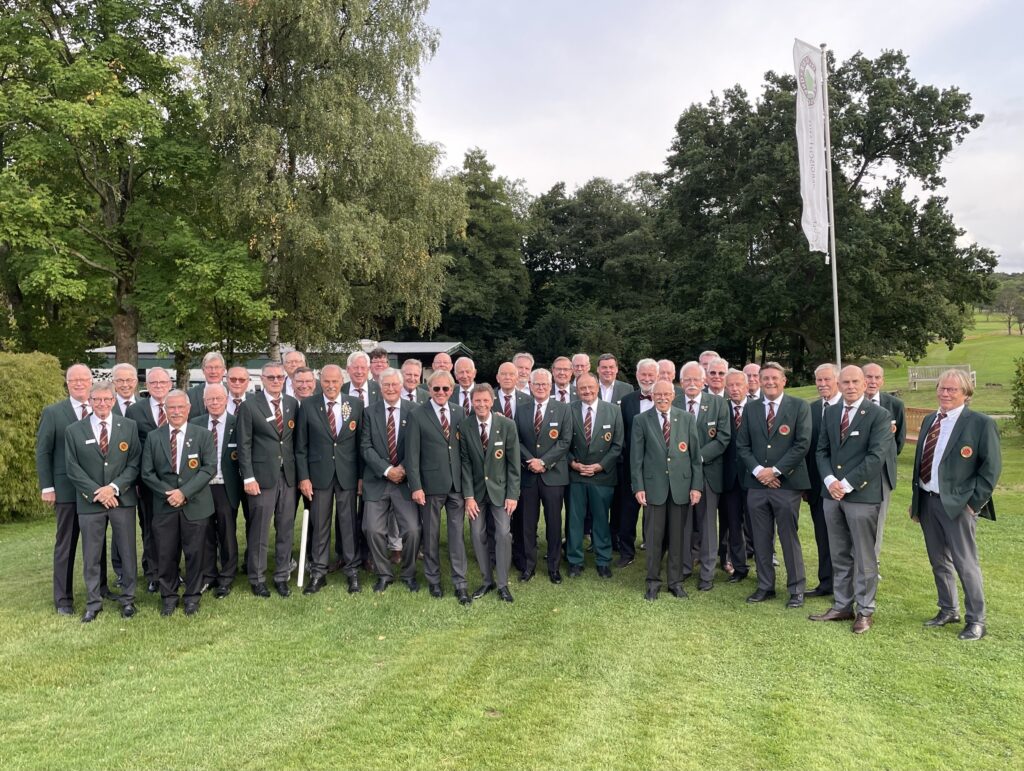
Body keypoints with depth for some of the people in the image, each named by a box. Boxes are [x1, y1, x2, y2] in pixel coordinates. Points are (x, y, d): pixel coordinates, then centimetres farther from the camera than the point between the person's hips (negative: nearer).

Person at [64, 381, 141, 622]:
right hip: (90, 501, 0)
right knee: (91, 556, 8)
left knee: (127, 552, 7)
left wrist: (114, 487, -14)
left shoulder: (129, 426, 3)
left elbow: (134, 463, -1)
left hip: (123, 500, 0)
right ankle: (93, 603, 21)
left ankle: (128, 599, 21)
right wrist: (96, 492, -11)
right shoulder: (74, 430, 2)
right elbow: (73, 469, -1)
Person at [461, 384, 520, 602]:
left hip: (500, 488, -1)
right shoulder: (464, 427, -7)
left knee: (503, 534, -5)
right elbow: (465, 463, -5)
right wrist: (468, 496, -8)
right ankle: (487, 580, 19)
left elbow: (513, 463, -6)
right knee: (477, 535, 3)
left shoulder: (507, 425, -10)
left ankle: (502, 584, 9)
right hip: (476, 489, 1)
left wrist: (512, 494, -9)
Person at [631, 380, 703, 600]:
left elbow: (695, 454, 4)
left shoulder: (687, 419, 4)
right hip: (654, 485, -1)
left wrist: (696, 486, 0)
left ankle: (676, 581, 22)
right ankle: (653, 582, 18)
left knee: (678, 536, 8)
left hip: (681, 485, 1)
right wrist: (638, 487, -5)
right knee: (654, 536, 5)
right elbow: (636, 457, 0)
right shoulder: (641, 420, 1)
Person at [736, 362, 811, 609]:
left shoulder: (799, 407, 0)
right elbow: (742, 445, 8)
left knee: (789, 538, 3)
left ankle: (796, 589, 16)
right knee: (761, 539, 10)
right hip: (757, 484, 4)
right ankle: (765, 586, 22)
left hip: (787, 484, -3)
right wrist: (757, 470, -7)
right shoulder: (751, 408, 10)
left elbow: (802, 444, -8)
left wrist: (775, 470, -12)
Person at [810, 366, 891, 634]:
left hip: (862, 494, -5)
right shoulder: (830, 412, 10)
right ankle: (841, 606, 23)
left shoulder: (878, 414, -7)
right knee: (839, 556, 13)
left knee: (864, 557, 4)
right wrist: (829, 480, -5)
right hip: (832, 493, 5)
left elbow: (876, 456, -14)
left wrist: (847, 484, -15)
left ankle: (865, 611, 16)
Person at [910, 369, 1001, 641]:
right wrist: (916, 498, 11)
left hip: (957, 504, -6)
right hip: (927, 501, 6)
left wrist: (975, 501, -14)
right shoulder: (929, 420, 11)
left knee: (966, 564, 1)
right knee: (938, 561, 16)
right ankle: (948, 610, 31)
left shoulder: (981, 423, -8)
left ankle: (976, 621, 15)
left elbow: (992, 465, -10)